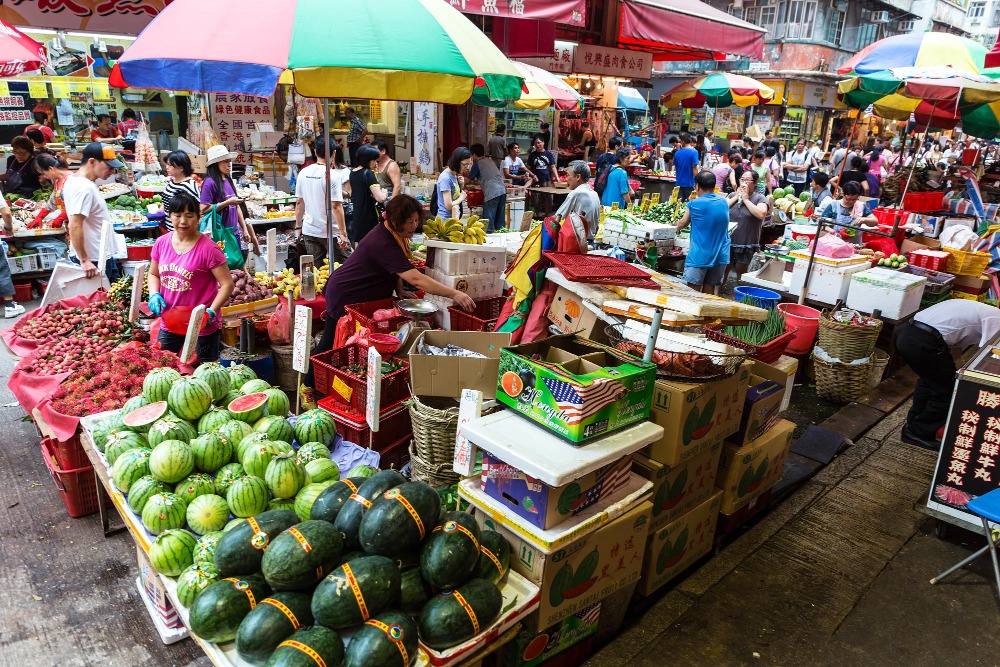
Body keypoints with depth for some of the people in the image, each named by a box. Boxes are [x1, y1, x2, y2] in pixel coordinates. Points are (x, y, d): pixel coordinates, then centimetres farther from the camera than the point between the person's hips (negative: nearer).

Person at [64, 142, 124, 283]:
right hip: (94, 261, -10)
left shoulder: (73, 180, 11)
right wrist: (84, 261, -24)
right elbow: (75, 227, -26)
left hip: (100, 255, 10)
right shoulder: (85, 188, -21)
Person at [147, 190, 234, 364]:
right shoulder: (162, 242, 2)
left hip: (202, 326, -5)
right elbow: (153, 274, 16)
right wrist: (154, 294, -4)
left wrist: (211, 312, -24)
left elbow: (227, 284, -14)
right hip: (168, 324, 5)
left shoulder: (208, 248, -15)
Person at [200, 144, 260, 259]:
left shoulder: (229, 181, 11)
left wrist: (245, 229, 14)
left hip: (234, 233, 7)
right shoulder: (210, 183, -11)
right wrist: (227, 202, -18)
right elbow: (204, 210, -16)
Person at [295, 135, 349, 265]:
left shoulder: (303, 173, 4)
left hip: (309, 230, 5)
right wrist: (343, 233, -14)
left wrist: (298, 227, 19)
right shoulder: (332, 176, -13)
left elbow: (299, 203, 9)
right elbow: (336, 206, -17)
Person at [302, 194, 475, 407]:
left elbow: (395, 268, 11)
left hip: (364, 297, 9)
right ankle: (308, 387, 24)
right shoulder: (382, 243, -35)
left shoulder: (395, 235, -5)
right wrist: (454, 294, -43)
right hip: (344, 297, -9)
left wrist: (399, 290, -7)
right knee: (330, 344, 5)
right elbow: (416, 279, -42)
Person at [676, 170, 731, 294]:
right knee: (709, 294, 12)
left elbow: (682, 224, 8)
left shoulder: (695, 204, -8)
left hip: (700, 256, -5)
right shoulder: (724, 202, 6)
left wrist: (677, 226, 27)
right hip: (720, 255, 5)